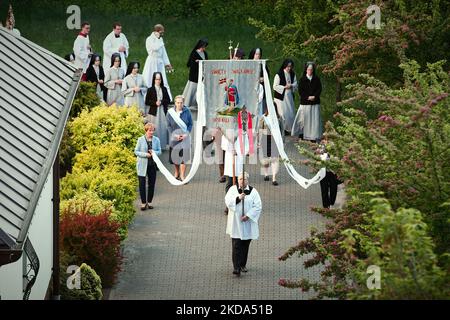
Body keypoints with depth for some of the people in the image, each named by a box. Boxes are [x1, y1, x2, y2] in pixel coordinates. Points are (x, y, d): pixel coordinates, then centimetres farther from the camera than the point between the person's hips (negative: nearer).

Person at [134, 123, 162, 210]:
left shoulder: (156, 140, 5)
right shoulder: (140, 140, -2)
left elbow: (159, 151, 7)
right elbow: (136, 151, -1)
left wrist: (154, 152, -16)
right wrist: (145, 154, -16)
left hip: (152, 164, 2)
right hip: (142, 165, -2)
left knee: (152, 183, 6)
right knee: (142, 184, -2)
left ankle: (149, 202, 18)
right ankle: (143, 203, 7)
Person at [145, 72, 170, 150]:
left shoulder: (164, 89, 10)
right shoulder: (150, 90, 1)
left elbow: (168, 100, 7)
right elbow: (147, 102, -2)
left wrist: (161, 102, -10)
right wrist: (155, 103, -15)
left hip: (163, 112, 3)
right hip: (154, 112, -3)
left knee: (164, 128, 0)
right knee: (155, 129, -5)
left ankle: (163, 145, 7)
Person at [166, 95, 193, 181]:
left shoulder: (187, 111, -6)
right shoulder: (170, 112, -5)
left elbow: (191, 124, 0)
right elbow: (168, 126, 0)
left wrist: (186, 134, -12)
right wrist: (174, 135, -13)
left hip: (185, 136, -1)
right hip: (174, 137, 1)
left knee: (183, 156, -7)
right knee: (175, 156, 10)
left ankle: (182, 176, -2)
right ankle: (177, 172, 32)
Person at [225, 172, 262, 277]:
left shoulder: (253, 191, 1)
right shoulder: (233, 189, 3)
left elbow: (258, 206, -6)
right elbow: (228, 201, -10)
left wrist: (248, 215, -16)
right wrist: (238, 198, -26)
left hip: (247, 223, 1)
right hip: (235, 222, -1)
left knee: (245, 245, 10)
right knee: (236, 245, -9)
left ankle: (243, 264, 26)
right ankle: (236, 268, -13)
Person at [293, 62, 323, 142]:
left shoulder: (316, 79, 9)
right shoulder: (303, 79, 2)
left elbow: (319, 89, 5)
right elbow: (300, 90, -3)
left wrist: (314, 96, -11)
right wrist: (308, 97, -13)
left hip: (315, 102, 1)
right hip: (305, 102, -1)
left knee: (314, 119, -2)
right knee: (304, 118, -2)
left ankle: (313, 137, -2)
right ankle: (301, 133, 9)